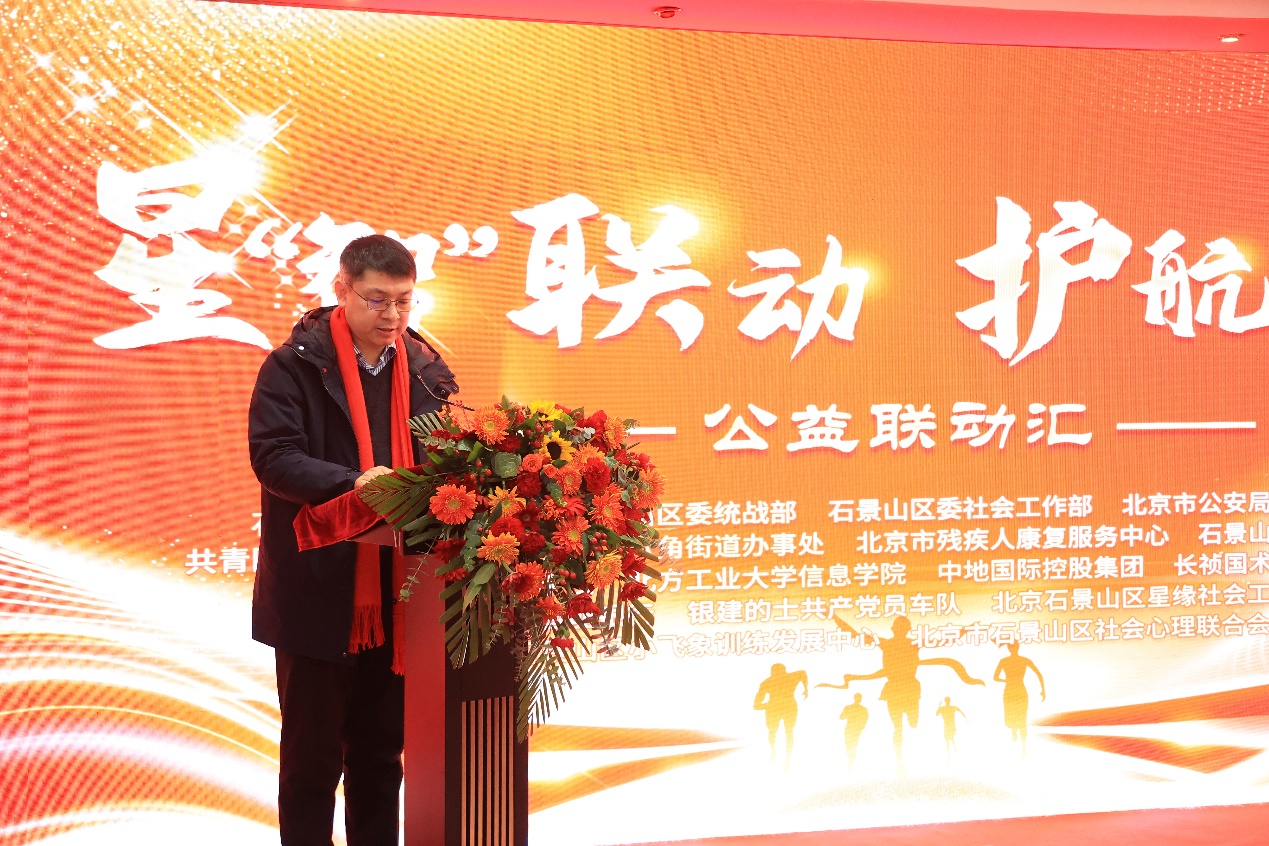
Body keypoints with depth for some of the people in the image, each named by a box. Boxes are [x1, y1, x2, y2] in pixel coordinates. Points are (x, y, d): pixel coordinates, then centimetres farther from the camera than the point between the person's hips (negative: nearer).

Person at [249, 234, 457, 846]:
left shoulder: (426, 371, 7)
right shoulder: (295, 365, -6)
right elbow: (272, 455, -15)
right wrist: (355, 482, -29)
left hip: (396, 599, 4)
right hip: (318, 595, -4)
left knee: (381, 753, 15)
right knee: (312, 755, 7)